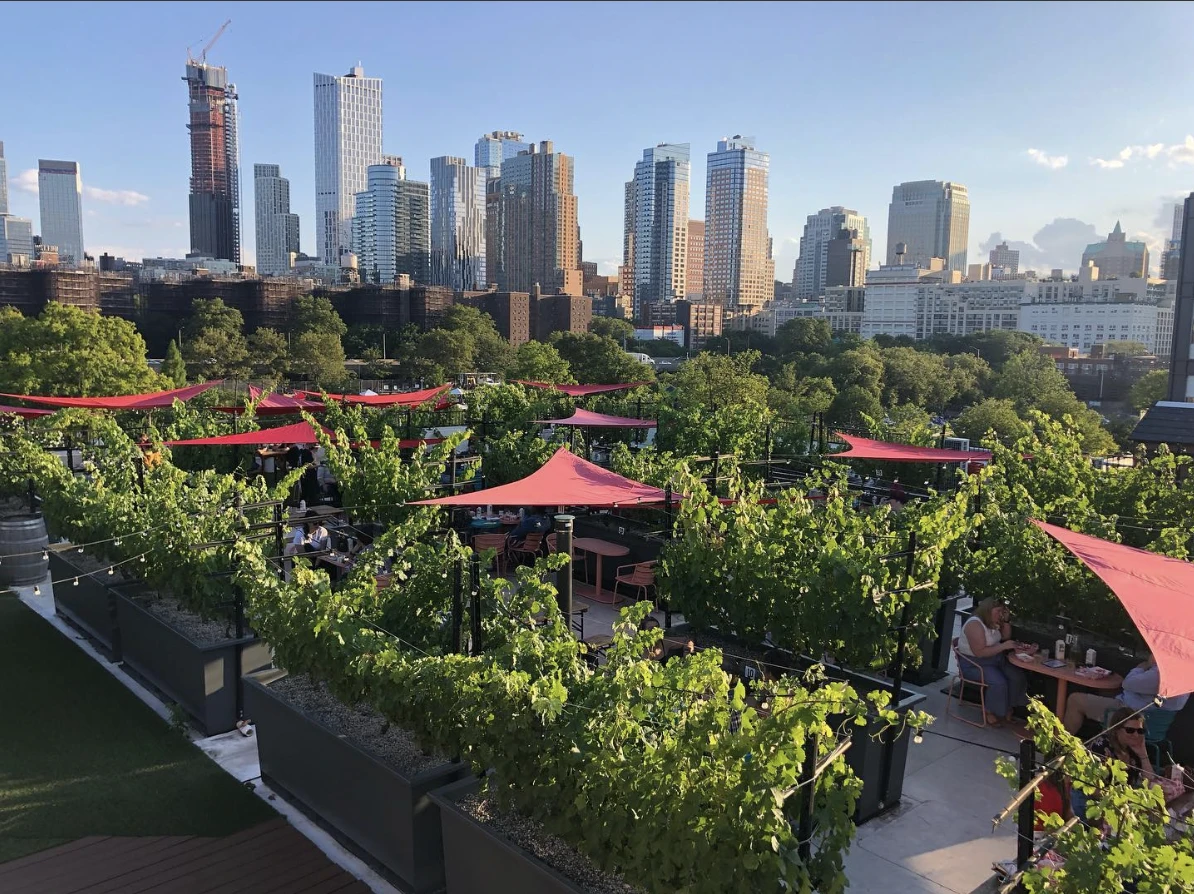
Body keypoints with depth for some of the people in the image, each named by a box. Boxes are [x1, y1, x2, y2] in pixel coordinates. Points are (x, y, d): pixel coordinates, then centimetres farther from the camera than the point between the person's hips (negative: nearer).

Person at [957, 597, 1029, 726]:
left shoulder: (993, 622, 7)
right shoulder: (975, 625, -23)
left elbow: (1005, 637, 19)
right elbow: (979, 652, -28)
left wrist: (1006, 620, 2)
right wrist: (1003, 646, -28)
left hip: (995, 659, 9)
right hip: (974, 664, -9)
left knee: (1018, 677, -10)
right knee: (999, 683, -29)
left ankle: (1009, 708, 4)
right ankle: (991, 713, -9)